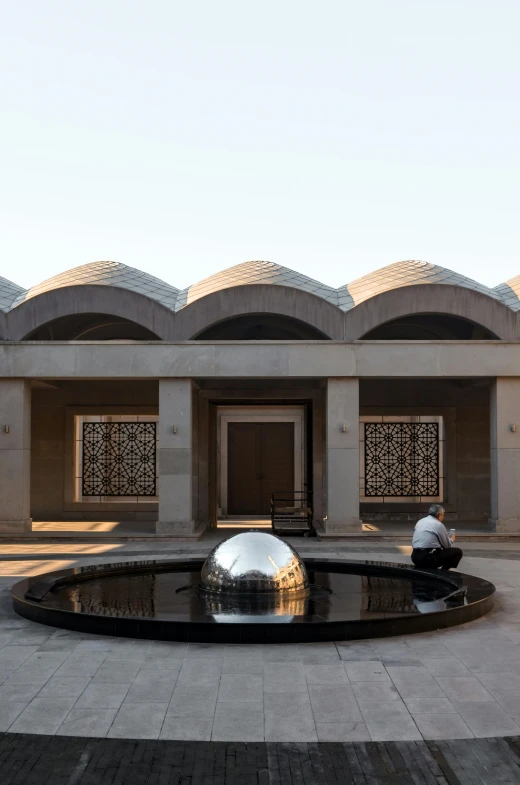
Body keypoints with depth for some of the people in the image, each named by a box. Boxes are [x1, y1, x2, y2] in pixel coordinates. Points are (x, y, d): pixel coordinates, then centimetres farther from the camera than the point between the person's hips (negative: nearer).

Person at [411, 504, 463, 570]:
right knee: (458, 552, 4)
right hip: (429, 558, -7)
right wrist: (451, 540, 26)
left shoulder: (420, 522, 16)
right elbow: (447, 546, 3)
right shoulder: (439, 525, -4)